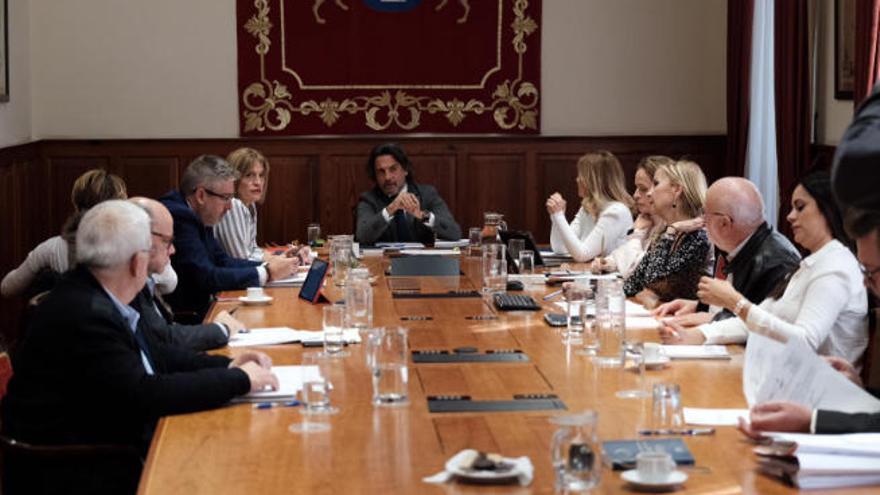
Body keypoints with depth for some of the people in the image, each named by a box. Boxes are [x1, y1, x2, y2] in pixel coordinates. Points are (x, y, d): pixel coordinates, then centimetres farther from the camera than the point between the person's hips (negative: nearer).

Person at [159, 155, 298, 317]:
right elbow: (206, 278, -22)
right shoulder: (178, 216, -19)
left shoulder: (197, 216, 10)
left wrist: (268, 266, 0)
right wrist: (267, 273, -14)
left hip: (197, 308, 9)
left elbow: (222, 261, 15)